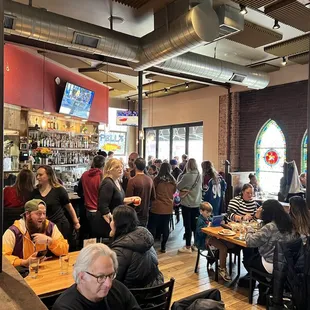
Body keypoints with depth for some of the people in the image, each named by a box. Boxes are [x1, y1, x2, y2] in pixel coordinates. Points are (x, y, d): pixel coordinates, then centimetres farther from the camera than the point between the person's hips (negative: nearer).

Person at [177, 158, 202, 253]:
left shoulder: (186, 176, -18)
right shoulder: (199, 175, 2)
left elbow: (178, 186, -8)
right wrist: (188, 190, 0)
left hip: (187, 203, -6)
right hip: (197, 203, 6)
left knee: (188, 225, 3)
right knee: (195, 225, 15)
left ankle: (188, 247, 11)